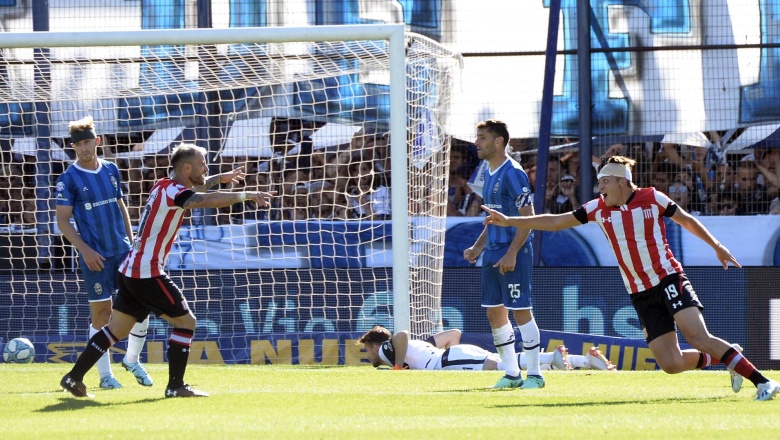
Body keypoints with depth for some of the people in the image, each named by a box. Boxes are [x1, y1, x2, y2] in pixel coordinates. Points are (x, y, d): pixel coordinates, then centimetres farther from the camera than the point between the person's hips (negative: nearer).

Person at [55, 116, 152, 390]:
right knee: (101, 313, -3)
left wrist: (132, 242, 12)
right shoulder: (69, 179, -6)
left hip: (124, 251, 5)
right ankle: (105, 376, 6)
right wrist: (85, 250, -16)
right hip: (96, 256, -5)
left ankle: (132, 361, 23)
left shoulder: (111, 170, 9)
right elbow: (62, 220, -7)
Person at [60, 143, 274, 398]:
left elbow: (195, 188, 38)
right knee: (185, 322, -1)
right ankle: (176, 386, 1)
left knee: (117, 329, 13)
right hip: (148, 274, -10)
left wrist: (219, 179, 43)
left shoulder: (164, 186, 14)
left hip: (130, 271, 10)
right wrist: (245, 195, -38)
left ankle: (74, 377, 12)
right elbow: (207, 200, -34)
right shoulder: (173, 192, -15)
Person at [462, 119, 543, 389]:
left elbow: (528, 217, -17)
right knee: (495, 313, 9)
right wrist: (478, 247, 15)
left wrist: (512, 253, -23)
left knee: (521, 311, -7)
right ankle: (512, 374, 16)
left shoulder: (512, 173, -13)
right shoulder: (489, 174, 15)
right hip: (493, 252, 9)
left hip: (513, 252, -9)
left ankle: (535, 374, 1)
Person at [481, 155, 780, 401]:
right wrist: (508, 221, 3)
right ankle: (728, 359, 18)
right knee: (670, 364, -7)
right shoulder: (599, 208, 4)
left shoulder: (652, 199, -5)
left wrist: (716, 247, 13)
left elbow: (686, 220, 9)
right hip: (641, 294, 4)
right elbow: (556, 222, 7)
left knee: (697, 337, -23)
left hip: (668, 278, -4)